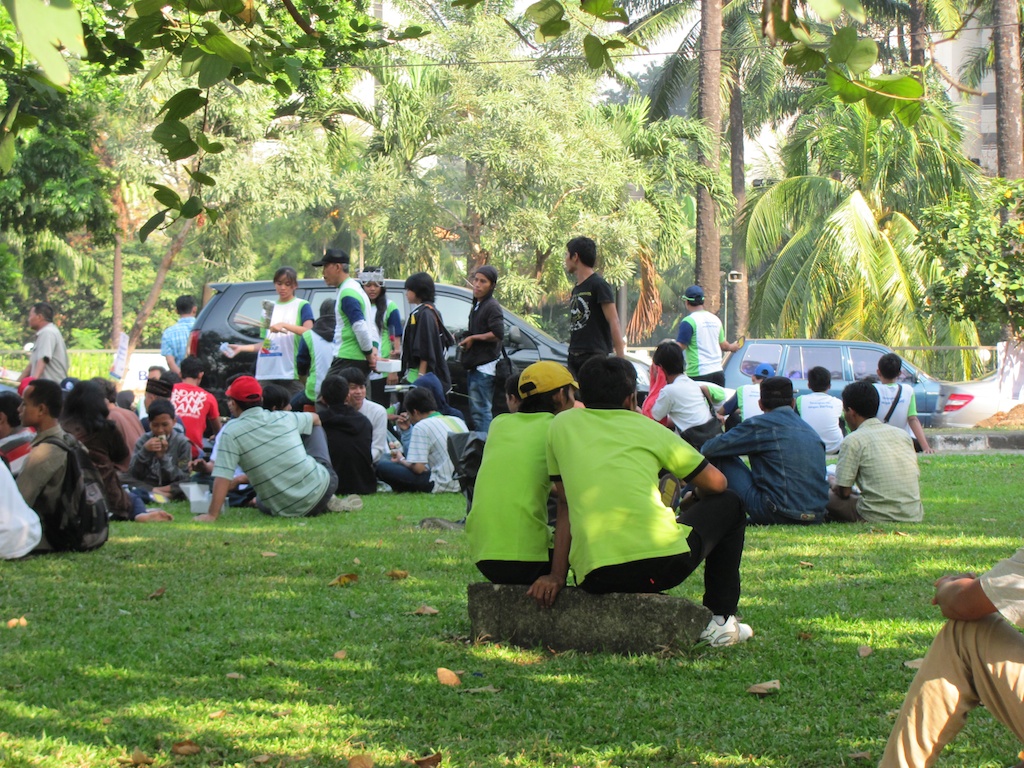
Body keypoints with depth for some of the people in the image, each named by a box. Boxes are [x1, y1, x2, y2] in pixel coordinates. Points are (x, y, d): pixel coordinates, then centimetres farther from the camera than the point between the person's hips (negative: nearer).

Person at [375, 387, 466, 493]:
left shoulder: (421, 427, -9)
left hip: (442, 485, -8)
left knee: (382, 465, -6)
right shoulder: (458, 421, 11)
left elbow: (418, 468, -15)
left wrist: (401, 461, 8)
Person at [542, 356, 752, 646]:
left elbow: (569, 504, 16)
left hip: (595, 578, 3)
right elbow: (716, 483, 20)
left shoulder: (562, 424, 17)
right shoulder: (647, 427, 14)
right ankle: (720, 620, 23)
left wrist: (556, 576, 16)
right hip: (665, 560, -3)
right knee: (728, 506, 26)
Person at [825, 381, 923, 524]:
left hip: (877, 518, -6)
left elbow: (843, 492, -4)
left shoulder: (853, 441, -5)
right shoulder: (902, 434, 13)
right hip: (914, 517, 6)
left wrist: (834, 483, 21)